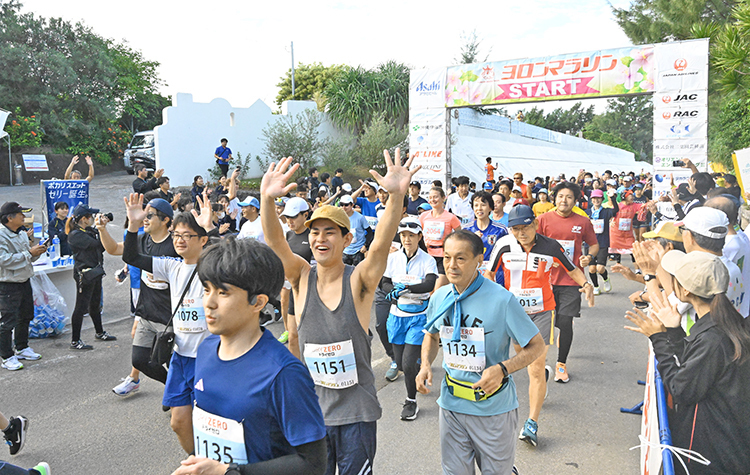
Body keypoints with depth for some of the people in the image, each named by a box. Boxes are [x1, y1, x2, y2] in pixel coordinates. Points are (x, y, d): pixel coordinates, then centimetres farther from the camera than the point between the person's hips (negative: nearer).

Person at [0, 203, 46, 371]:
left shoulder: (22, 234, 9)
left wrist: (37, 252, -5)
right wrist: (29, 253, -24)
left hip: (24, 281, 9)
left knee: (25, 316, 19)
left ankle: (22, 348, 35)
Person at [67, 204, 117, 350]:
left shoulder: (88, 231, 11)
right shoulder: (76, 234, -17)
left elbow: (102, 247, 12)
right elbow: (96, 244, -25)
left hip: (95, 272, 9)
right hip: (84, 274, -9)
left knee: (95, 305, 22)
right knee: (81, 307, -3)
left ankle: (100, 333, 37)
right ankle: (75, 341, 4)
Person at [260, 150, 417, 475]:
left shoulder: (359, 280, -11)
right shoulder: (302, 278, -4)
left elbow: (381, 244, -29)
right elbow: (275, 243, -20)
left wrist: (396, 196, -45)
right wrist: (267, 200, -39)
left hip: (357, 412, -2)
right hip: (310, 409, 2)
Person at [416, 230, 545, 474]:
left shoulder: (502, 300, -18)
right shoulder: (439, 297, -4)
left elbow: (537, 345, -11)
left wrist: (502, 369, -26)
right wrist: (425, 365, -4)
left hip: (494, 407, -3)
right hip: (452, 404, 4)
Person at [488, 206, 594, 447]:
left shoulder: (550, 246, -13)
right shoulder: (504, 245, -12)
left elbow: (572, 269, 2)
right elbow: (490, 274, 0)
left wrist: (586, 284, -17)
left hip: (541, 312, -3)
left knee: (535, 369, -7)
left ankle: (532, 424, 1)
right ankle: (543, 371, 58)